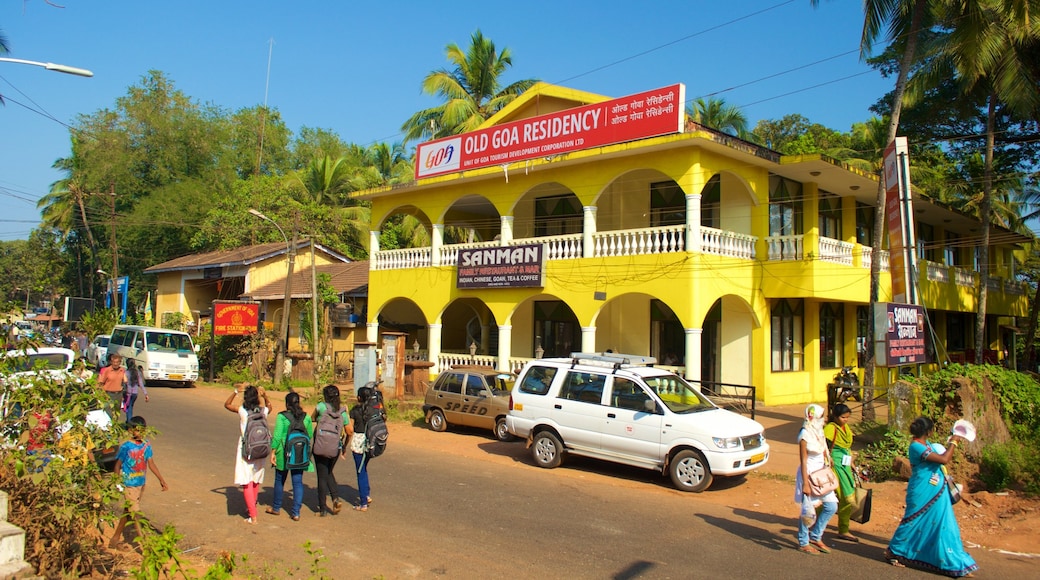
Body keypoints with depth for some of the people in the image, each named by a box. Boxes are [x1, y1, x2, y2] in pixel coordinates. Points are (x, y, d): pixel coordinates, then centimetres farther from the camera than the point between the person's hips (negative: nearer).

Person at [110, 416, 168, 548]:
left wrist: (161, 479, 0)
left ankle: (117, 537, 32)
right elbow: (118, 465, -8)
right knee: (135, 512, -4)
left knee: (128, 511, 17)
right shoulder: (126, 447, -14)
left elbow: (151, 463, 4)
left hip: (141, 483, 6)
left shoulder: (146, 445, 1)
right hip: (129, 485, -6)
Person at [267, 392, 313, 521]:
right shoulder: (306, 417, 0)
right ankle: (296, 512, 3)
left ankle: (276, 508, 31)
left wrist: (273, 452, -6)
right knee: (298, 482, 6)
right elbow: (310, 435, 7)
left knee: (280, 480, 16)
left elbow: (277, 436, -13)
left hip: (284, 453, -2)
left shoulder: (281, 416, -9)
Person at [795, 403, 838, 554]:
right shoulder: (805, 435, -16)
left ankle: (815, 536, 22)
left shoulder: (819, 432, 9)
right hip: (809, 473, -8)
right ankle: (803, 543, 15)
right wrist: (805, 484, -20)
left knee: (832, 506, 7)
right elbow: (803, 461, -17)